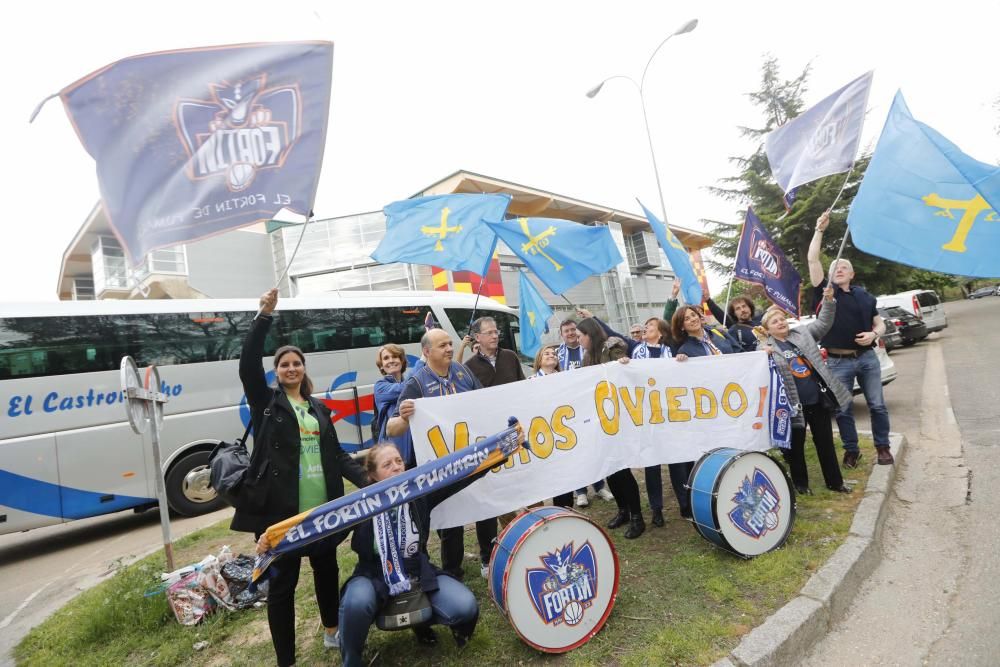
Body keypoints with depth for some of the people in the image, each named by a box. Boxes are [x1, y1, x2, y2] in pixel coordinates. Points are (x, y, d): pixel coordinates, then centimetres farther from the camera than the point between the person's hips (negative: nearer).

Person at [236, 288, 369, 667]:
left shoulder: (318, 408, 12)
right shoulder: (266, 402, 1)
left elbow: (336, 454, 11)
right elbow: (247, 365, -16)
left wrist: (367, 482, -1)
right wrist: (265, 316, -22)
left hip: (322, 508, 5)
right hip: (280, 508, -4)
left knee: (327, 568, 19)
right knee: (282, 582, 6)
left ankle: (332, 632, 43)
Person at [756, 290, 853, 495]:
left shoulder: (802, 333, 8)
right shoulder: (765, 347, -6)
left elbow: (823, 323, 7)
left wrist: (828, 300, -6)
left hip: (818, 399, 4)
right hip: (795, 404, -4)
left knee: (825, 442, 15)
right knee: (796, 445, 9)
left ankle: (834, 482, 29)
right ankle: (800, 483, 25)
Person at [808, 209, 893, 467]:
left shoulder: (866, 297, 11)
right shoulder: (824, 291, 2)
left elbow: (880, 323, 16)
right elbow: (812, 260, -7)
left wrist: (874, 334, -7)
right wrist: (819, 230, -7)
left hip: (867, 357, 2)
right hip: (838, 361, -2)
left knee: (877, 405, 7)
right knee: (843, 409, 4)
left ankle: (883, 447, 22)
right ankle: (851, 450, 16)